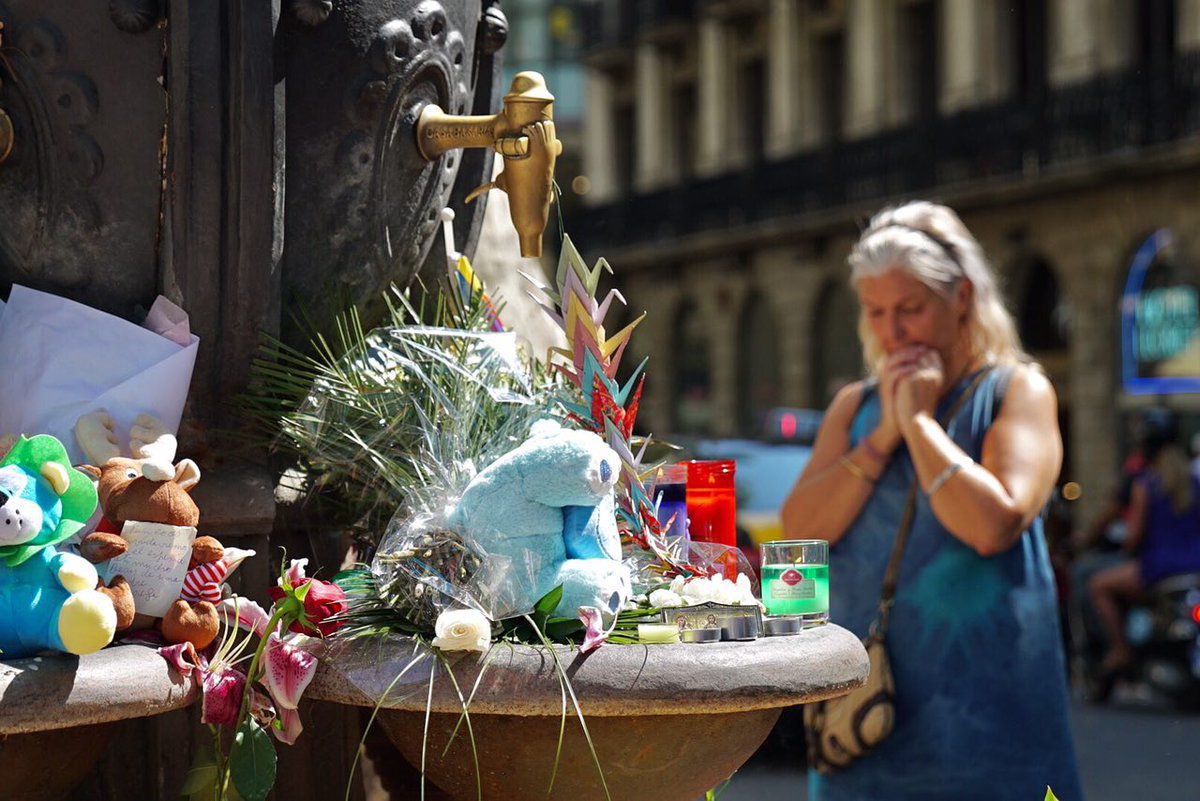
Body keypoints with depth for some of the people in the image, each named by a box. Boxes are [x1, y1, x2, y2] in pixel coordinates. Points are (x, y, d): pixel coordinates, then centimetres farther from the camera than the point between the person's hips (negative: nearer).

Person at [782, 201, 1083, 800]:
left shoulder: (1017, 391, -2)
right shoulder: (854, 406, 12)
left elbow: (993, 524, -18)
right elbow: (799, 530, -1)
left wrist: (919, 420, -10)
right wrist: (884, 433, -7)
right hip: (866, 685, 4)